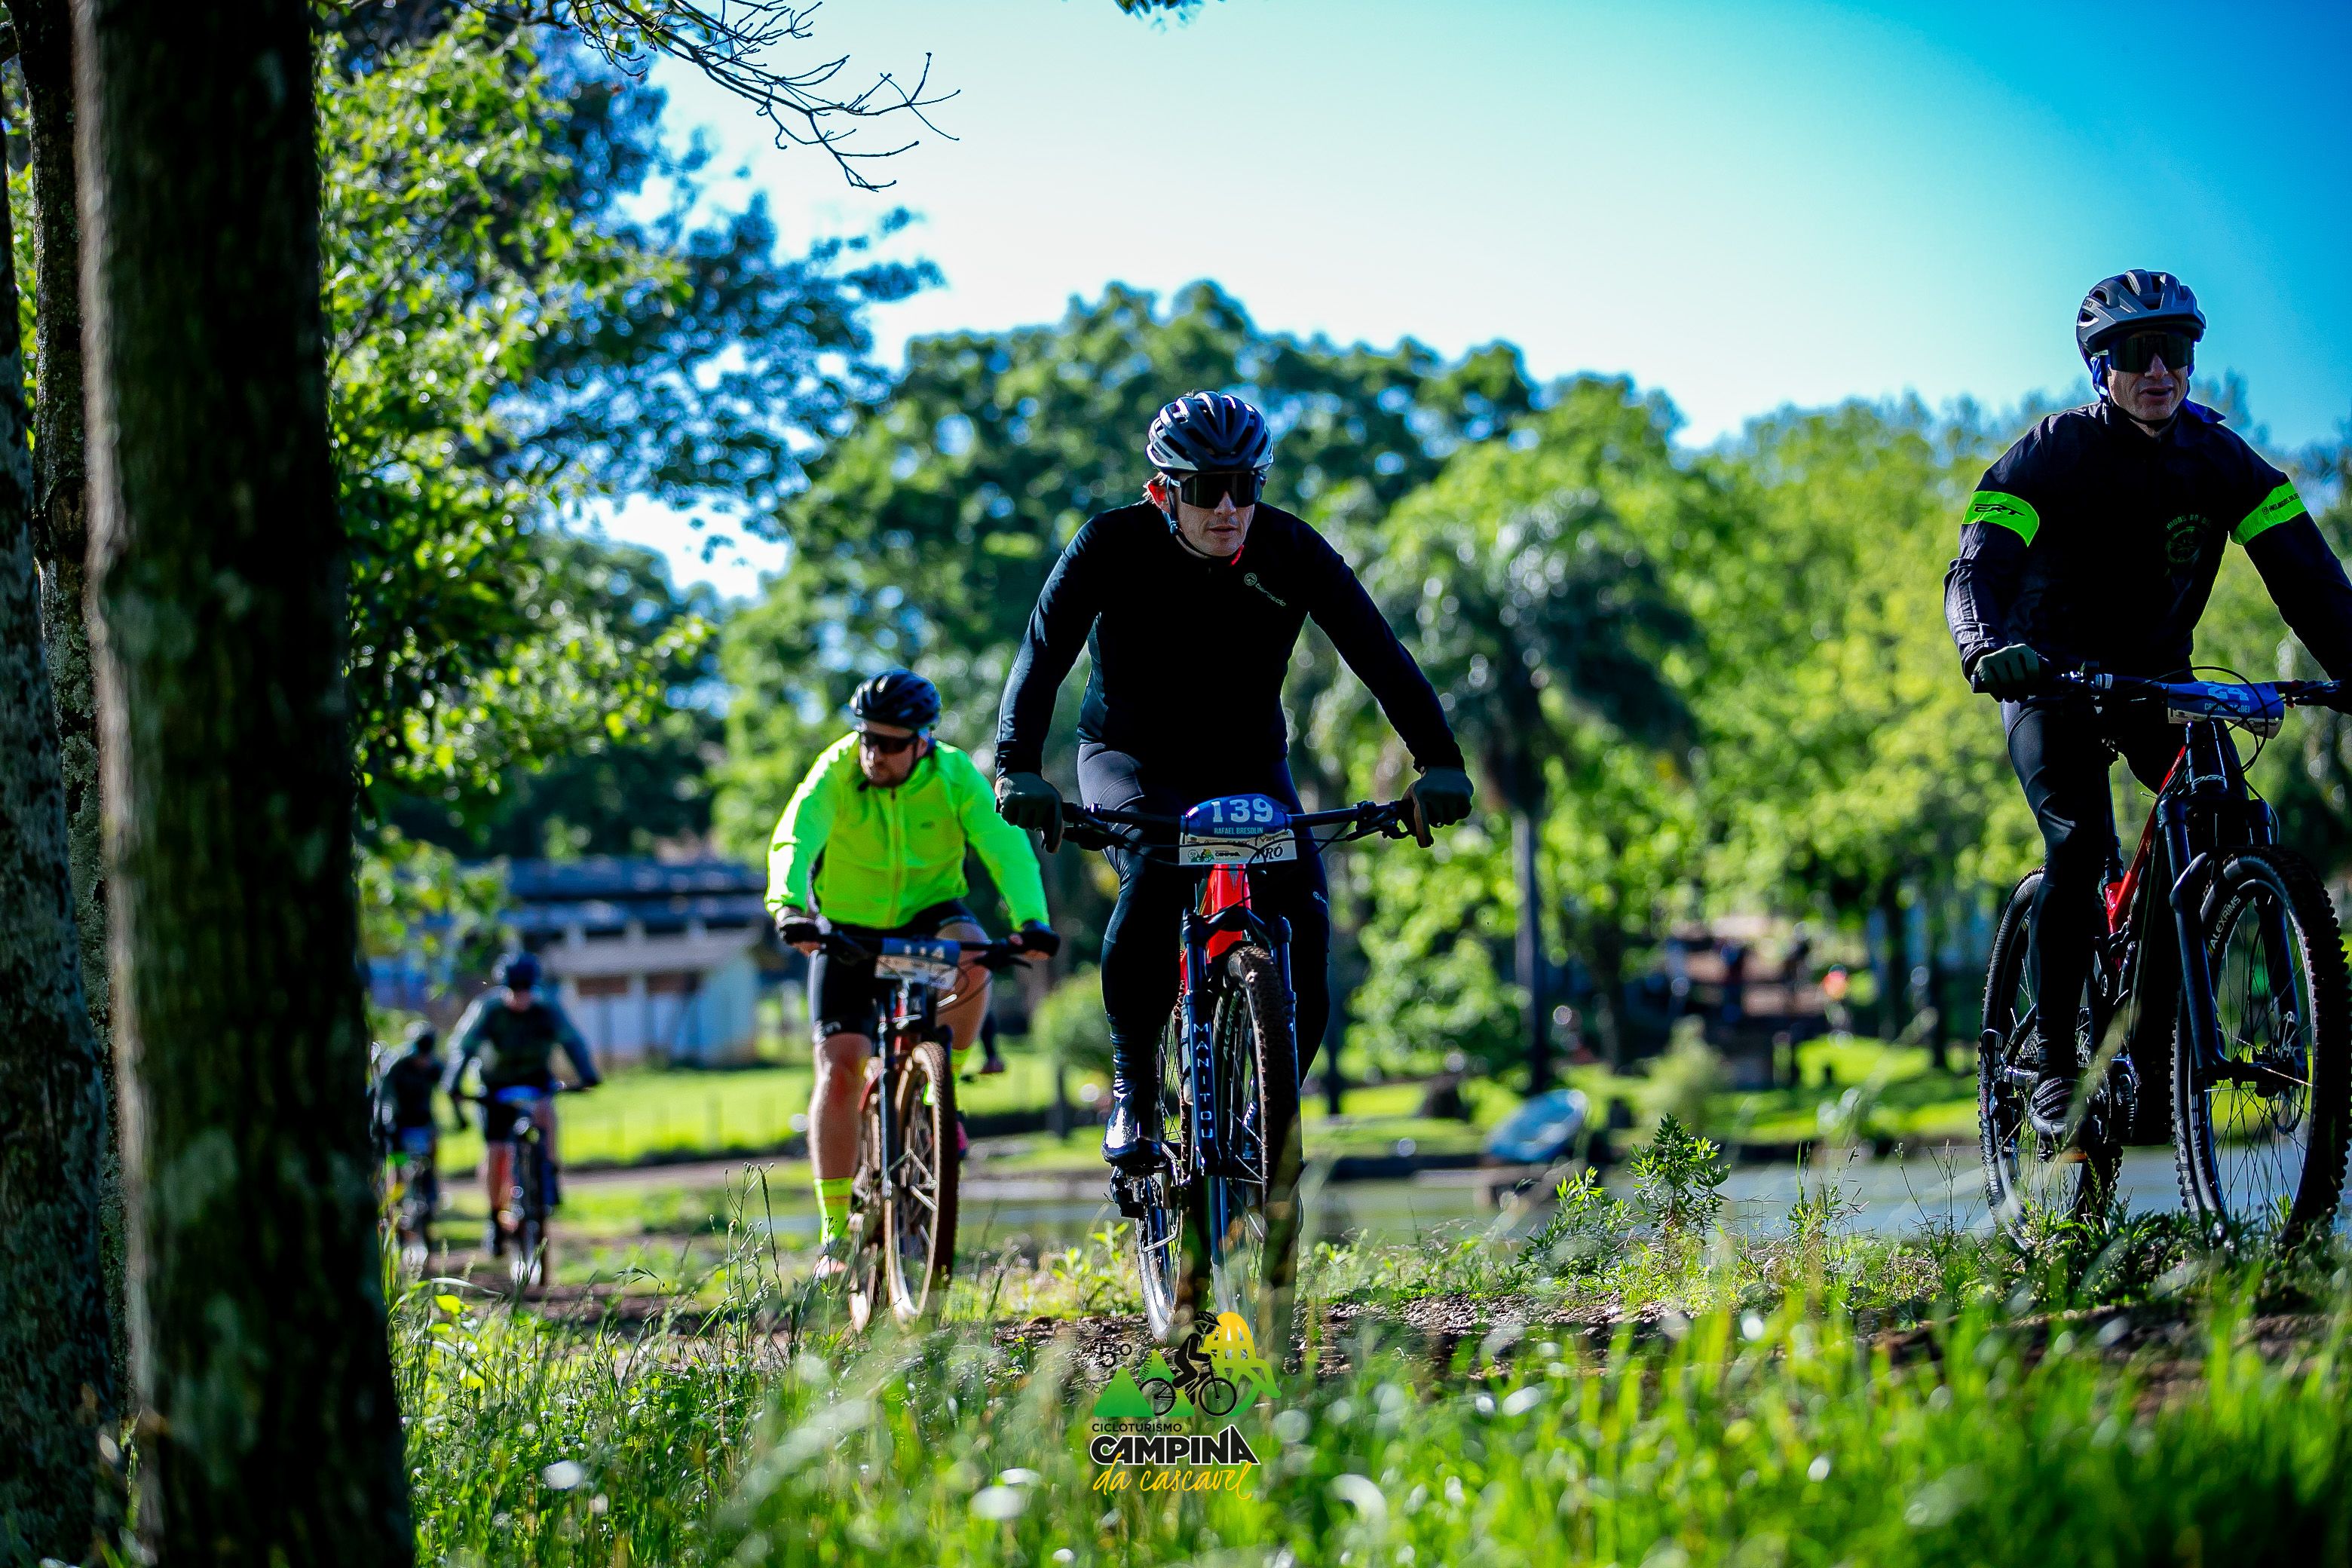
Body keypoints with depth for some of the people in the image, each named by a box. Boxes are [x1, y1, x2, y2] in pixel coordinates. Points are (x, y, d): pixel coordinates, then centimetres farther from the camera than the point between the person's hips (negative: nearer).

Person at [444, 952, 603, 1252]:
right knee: (495, 1152, -7)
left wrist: (588, 1076, -43)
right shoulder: (488, 1009, -20)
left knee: (543, 1107, -35)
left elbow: (572, 1041, -27)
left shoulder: (547, 1009, -18)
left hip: (534, 1076, 0)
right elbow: (464, 1047, -27)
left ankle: (551, 1170, -18)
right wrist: (452, 1086, -41)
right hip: (497, 1083, 0)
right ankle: (496, 1219, 12)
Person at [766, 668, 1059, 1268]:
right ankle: (835, 1231, -5)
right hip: (848, 927, -1)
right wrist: (790, 904, -54)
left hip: (929, 912, 1)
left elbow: (1005, 846, -27)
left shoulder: (955, 776, -18)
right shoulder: (836, 772, -20)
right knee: (840, 1066, -13)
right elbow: (793, 841, -34)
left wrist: (1032, 919, -44)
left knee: (971, 957, -34)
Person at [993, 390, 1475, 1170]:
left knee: (1301, 922, -19)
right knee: (1154, 879, -33)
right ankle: (1132, 1081, -13)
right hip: (1132, 760, -2)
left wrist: (1438, 761, -36)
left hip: (1248, 763, 2)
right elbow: (1043, 652, -26)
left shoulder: (1289, 550, -16)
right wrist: (1018, 767, -42)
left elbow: (1377, 652, -22)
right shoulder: (1115, 545, -20)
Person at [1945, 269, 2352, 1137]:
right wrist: (1988, 646, -52)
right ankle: (2052, 1057, -16)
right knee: (2080, 842, -25)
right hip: (2054, 675, -4)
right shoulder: (2053, 454, -18)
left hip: (2155, 673, 4)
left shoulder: (2221, 458, -9)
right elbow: (1976, 568, -29)